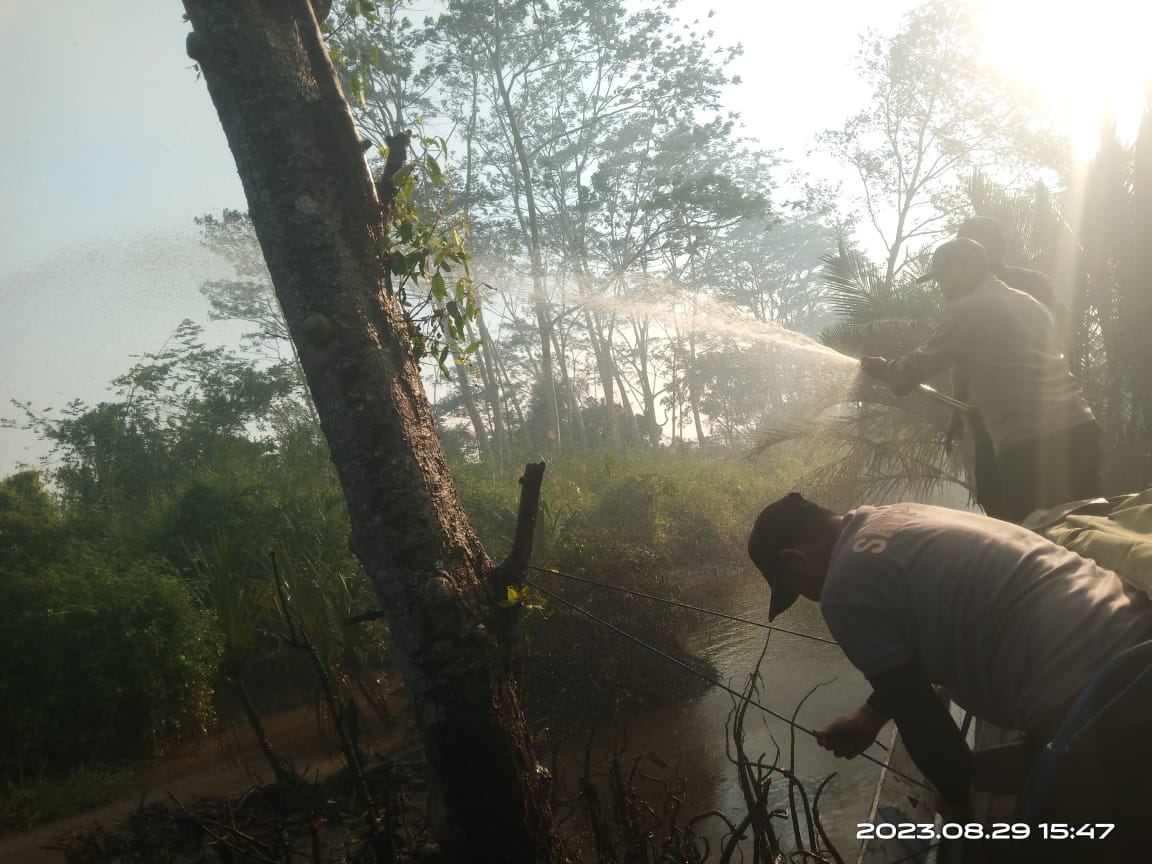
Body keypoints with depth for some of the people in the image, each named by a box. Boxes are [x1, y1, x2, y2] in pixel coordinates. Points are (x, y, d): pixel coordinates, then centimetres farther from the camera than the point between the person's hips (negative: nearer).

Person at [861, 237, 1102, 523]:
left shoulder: (968, 309, -1)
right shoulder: (1028, 303, 24)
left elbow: (926, 361, 4)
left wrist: (883, 369, 23)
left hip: (1030, 444, -8)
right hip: (1080, 428, 8)